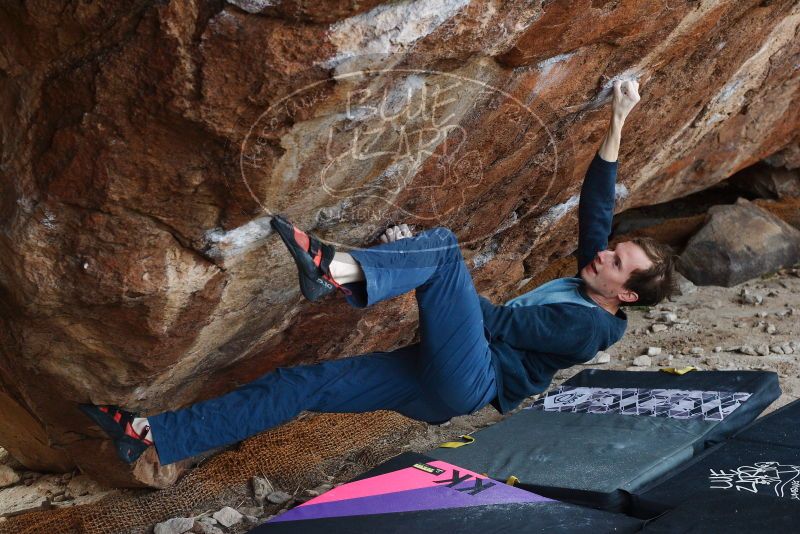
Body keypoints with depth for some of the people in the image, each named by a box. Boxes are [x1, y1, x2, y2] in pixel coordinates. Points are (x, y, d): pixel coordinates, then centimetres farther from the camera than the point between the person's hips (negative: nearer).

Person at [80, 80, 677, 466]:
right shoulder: (581, 284, 19)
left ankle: (340, 268, -46)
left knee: (442, 245, -21)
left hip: (467, 382, -8)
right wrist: (616, 125, 12)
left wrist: (420, 264, -7)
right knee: (306, 382, -3)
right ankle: (150, 435, -3)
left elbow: (498, 321, -11)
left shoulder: (593, 326, -6)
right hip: (441, 377, 8)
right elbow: (596, 205, 17)